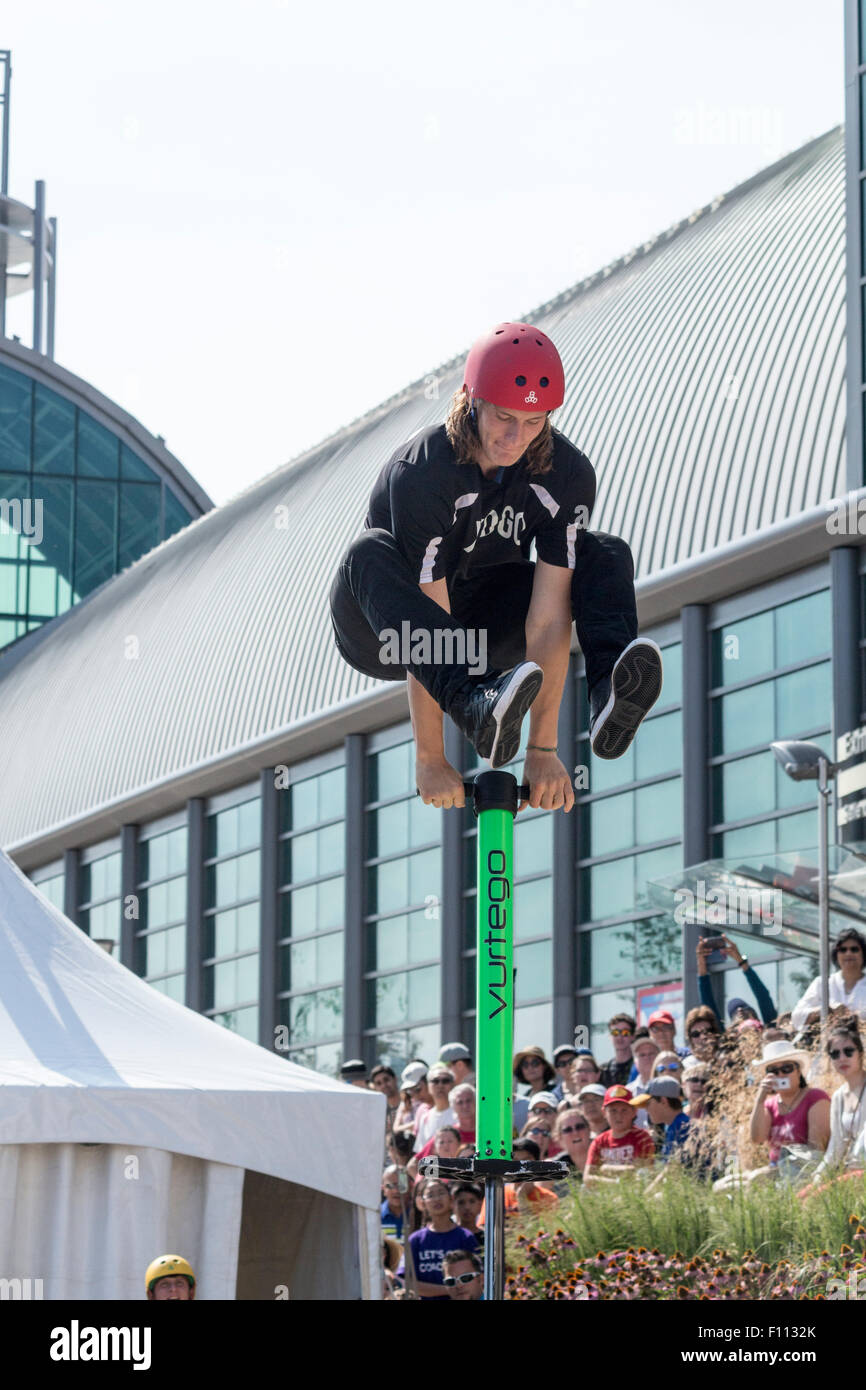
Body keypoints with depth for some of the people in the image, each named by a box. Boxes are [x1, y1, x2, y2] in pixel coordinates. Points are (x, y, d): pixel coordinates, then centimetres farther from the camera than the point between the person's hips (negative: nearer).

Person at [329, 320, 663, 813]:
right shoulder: (421, 471, -29)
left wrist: (543, 749, -27)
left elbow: (549, 616, -23)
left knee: (607, 555, -12)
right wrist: (430, 760, -33)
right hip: (389, 637, -4)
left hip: (480, 629, 4)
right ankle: (479, 708, -54)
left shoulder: (567, 473, -18)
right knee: (370, 556, -36)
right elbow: (426, 623, -32)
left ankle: (610, 694, -40)